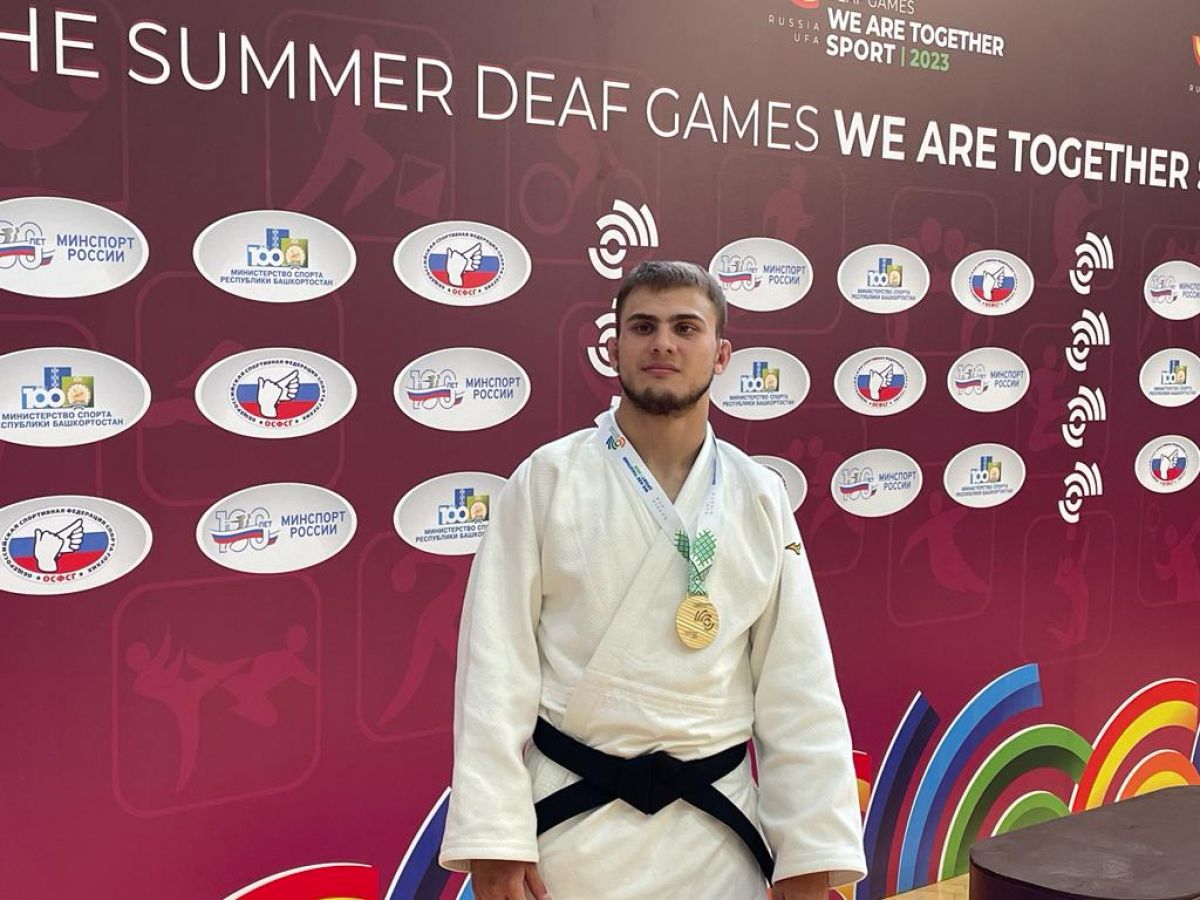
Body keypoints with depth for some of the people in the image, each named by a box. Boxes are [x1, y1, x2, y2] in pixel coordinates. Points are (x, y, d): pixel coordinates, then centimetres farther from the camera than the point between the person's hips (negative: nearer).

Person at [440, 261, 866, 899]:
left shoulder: (760, 498, 0)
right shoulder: (548, 478, -7)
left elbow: (797, 687, 1)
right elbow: (496, 662, -8)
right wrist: (493, 836, -12)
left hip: (714, 827, 2)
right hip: (570, 819, -2)